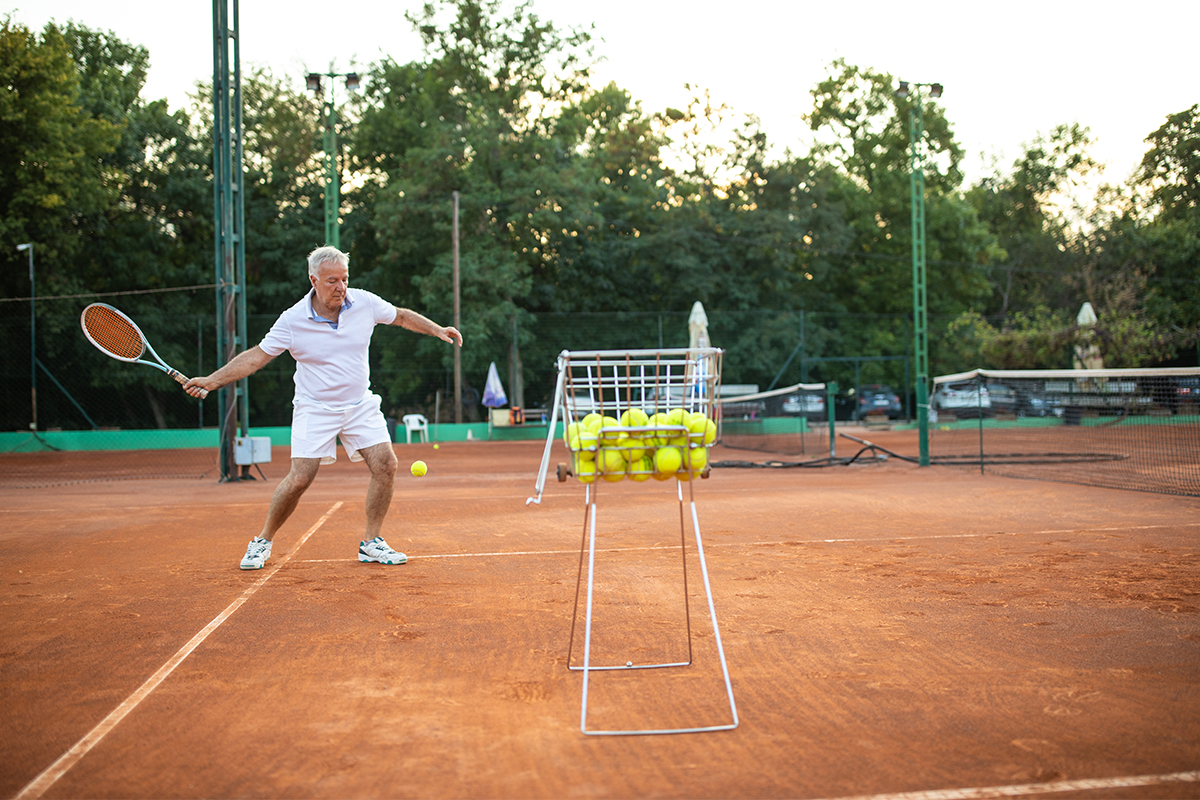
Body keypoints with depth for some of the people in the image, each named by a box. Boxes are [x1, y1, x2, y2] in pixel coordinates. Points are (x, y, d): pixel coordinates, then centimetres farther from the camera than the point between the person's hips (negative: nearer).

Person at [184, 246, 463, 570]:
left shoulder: (365, 302, -6)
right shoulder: (292, 320, -12)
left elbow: (402, 316, 12)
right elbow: (256, 355, -6)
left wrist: (437, 330, 5)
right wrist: (212, 380, -12)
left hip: (360, 405, 3)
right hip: (315, 409, -3)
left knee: (385, 466, -10)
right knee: (299, 479, -11)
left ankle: (371, 543, 4)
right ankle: (263, 541, 11)